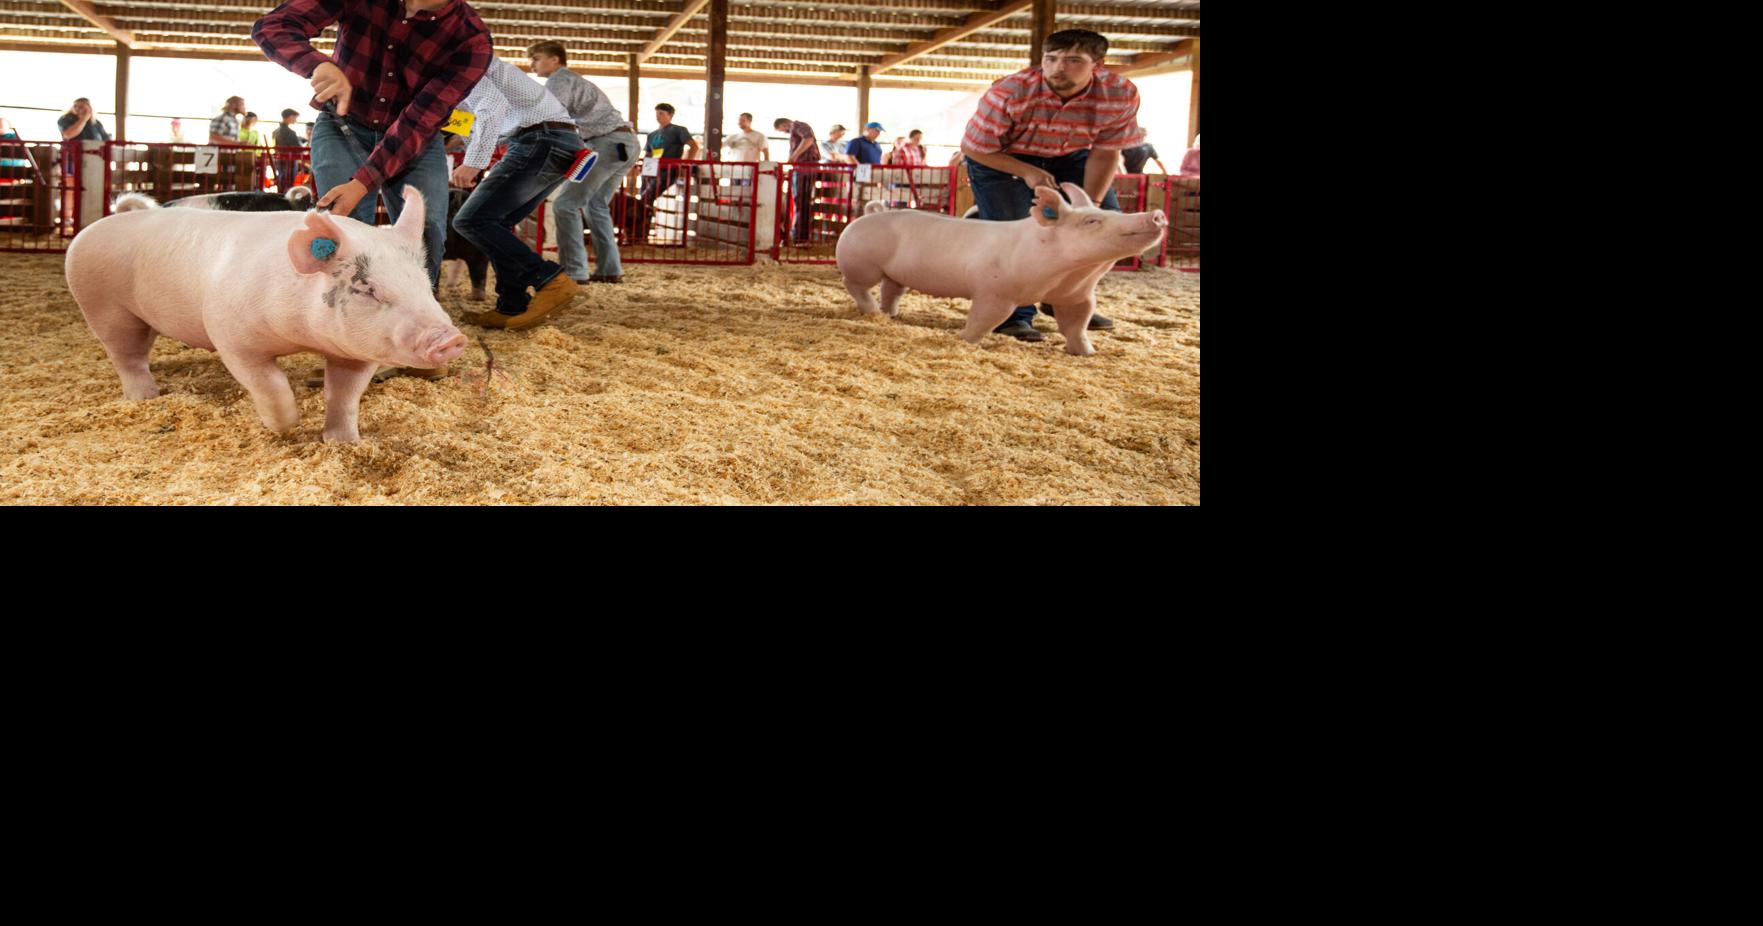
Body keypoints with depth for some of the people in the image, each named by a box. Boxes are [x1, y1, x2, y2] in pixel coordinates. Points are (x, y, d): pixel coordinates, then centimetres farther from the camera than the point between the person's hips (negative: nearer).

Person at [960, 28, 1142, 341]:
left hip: (1069, 159, 4)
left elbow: (1105, 152, -12)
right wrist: (1027, 173, -27)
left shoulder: (1121, 94, -26)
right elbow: (974, 148, -22)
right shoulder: (1010, 92, -35)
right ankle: (1012, 315, -1)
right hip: (1001, 159, -4)